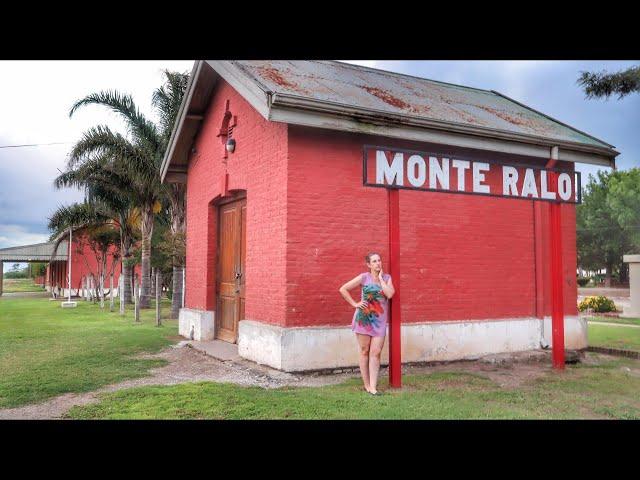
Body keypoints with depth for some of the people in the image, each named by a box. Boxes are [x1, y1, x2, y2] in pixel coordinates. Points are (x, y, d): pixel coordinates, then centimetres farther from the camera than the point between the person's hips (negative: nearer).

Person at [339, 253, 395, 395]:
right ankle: (367, 385, 16)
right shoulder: (364, 277, -4)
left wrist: (380, 278, -9)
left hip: (379, 321, 2)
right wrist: (354, 304, -6)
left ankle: (373, 387, 0)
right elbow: (343, 289, -4)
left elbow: (390, 294, -14)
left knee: (376, 353, -2)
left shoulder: (387, 277, 5)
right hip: (364, 318, -2)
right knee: (364, 352, 6)